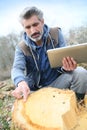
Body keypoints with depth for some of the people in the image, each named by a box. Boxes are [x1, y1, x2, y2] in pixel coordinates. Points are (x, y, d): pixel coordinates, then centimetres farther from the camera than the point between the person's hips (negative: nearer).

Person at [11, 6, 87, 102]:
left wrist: (66, 67, -36)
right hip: (35, 90, 0)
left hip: (57, 82, 0)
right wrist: (21, 82, -45)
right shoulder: (21, 48, -6)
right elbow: (17, 68, -20)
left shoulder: (56, 34, -4)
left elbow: (64, 58, -10)